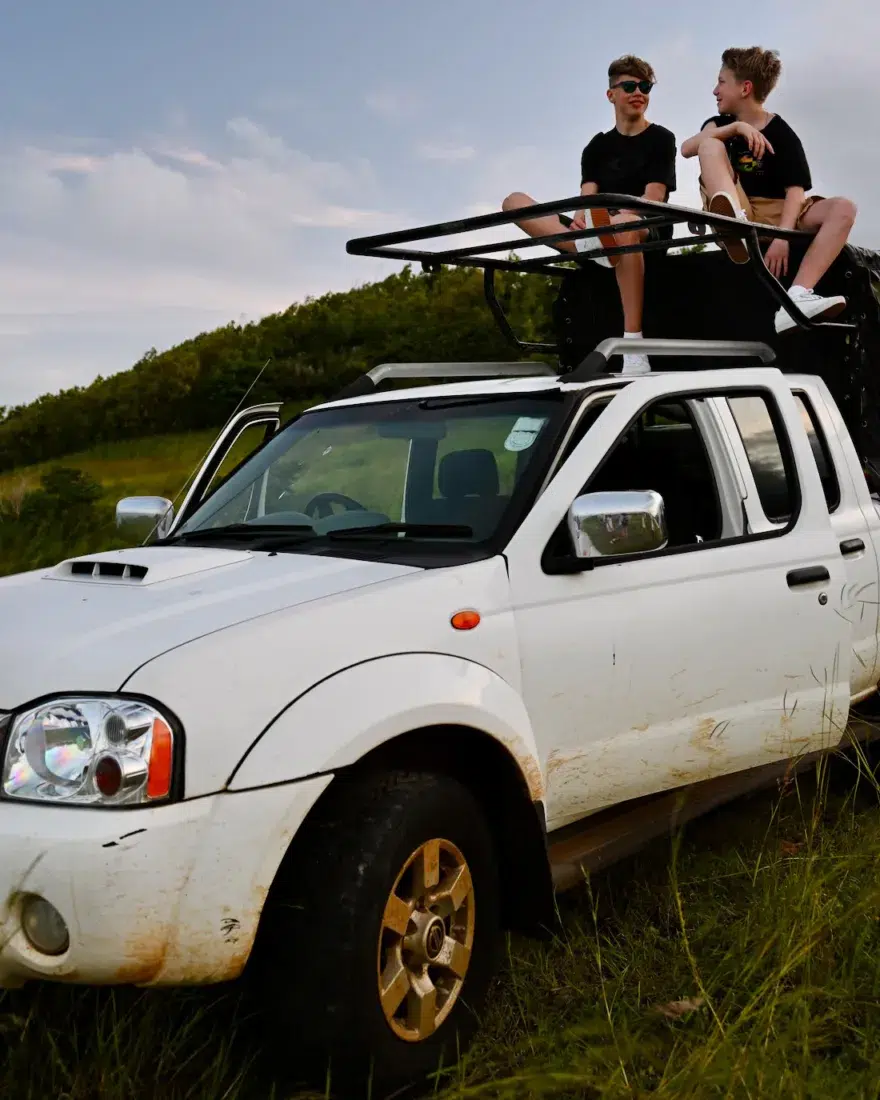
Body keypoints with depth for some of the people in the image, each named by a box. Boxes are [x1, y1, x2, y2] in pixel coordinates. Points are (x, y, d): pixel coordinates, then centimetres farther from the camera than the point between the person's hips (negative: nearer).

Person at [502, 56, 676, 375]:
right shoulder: (598, 146, 17)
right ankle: (589, 245, -38)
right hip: (600, 228, 5)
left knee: (624, 225, -45)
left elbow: (654, 198, -8)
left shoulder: (661, 139, 6)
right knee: (514, 201, -8)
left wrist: (615, 217, -28)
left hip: (647, 230, -4)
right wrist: (581, 217, -23)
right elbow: (588, 196, 3)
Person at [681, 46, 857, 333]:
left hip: (774, 215, 0)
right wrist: (736, 127, -22)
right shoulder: (720, 124, 13)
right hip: (735, 214, 0)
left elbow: (795, 189, -9)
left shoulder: (782, 134, 3)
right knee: (711, 143, -19)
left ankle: (797, 297, -46)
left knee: (843, 208, -24)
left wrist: (782, 236, -26)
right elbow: (686, 148, -9)